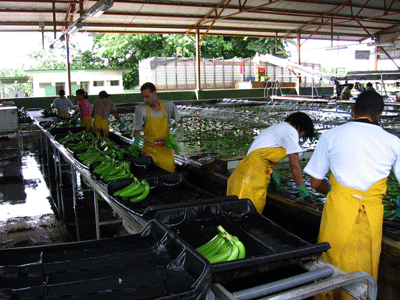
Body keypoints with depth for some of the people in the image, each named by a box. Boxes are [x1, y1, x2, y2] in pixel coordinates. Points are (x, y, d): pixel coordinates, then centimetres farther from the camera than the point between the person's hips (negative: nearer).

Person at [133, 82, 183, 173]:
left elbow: (180, 122, 11)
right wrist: (136, 141, -18)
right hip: (149, 152, -1)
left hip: (165, 151, 1)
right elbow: (137, 130, 0)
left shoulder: (169, 106, -2)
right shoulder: (140, 109, -7)